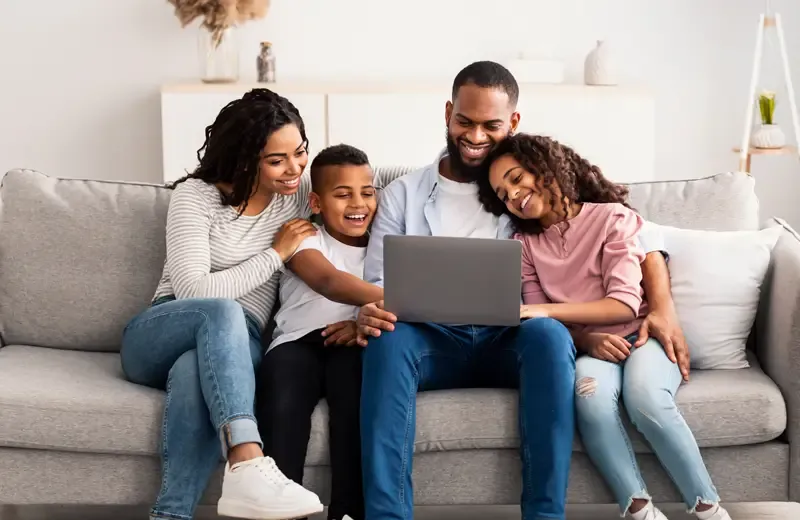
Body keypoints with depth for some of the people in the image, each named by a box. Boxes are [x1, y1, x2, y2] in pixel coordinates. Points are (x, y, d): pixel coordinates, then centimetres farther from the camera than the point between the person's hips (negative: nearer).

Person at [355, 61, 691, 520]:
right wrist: (371, 312, -19)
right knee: (388, 340, -34)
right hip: (435, 340, 0)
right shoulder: (403, 195, 14)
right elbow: (379, 284, 8)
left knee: (550, 332, -35)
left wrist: (663, 308, -7)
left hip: (510, 340, 0)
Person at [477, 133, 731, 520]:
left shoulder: (611, 217, -3)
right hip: (585, 349, 2)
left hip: (640, 338, -2)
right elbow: (536, 321, 5)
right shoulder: (525, 243, 11)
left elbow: (624, 304, -12)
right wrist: (587, 340, -16)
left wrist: (547, 310, -22)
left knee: (645, 397, -36)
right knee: (589, 391, -35)